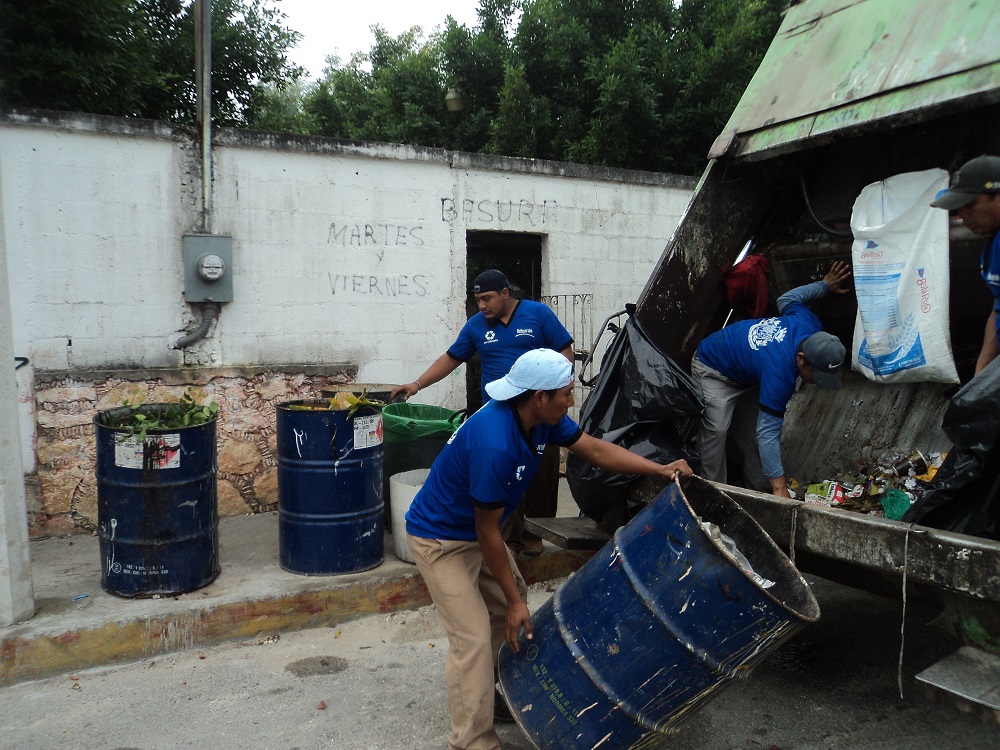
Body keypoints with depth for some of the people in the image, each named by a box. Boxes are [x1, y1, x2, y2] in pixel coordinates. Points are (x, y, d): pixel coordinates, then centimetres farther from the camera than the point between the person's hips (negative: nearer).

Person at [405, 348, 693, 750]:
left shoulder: (540, 417, -11)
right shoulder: (494, 445, -36)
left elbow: (595, 448, 0)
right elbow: (487, 532, -26)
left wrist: (659, 468, -8)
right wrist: (514, 600, -17)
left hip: (476, 531, 9)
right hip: (440, 538, -9)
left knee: (508, 604, 15)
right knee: (473, 638, -10)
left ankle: (486, 695, 34)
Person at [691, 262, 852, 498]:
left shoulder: (810, 324, -22)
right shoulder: (780, 375, -43)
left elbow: (787, 299, 2)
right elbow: (768, 433, -41)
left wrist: (825, 285, 17)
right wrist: (779, 487, -40)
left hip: (747, 374, 9)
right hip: (713, 370, -8)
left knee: (749, 429, 5)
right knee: (717, 429, -22)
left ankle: (759, 487, 13)